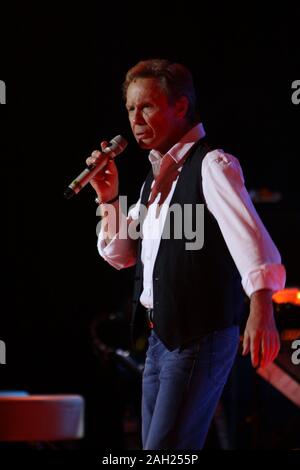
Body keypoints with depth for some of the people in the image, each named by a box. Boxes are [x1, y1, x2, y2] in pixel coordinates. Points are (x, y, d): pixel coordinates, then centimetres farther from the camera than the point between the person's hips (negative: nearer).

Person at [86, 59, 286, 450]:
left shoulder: (211, 165, -13)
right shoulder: (158, 173, 14)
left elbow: (246, 232, -29)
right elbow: (121, 254, 20)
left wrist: (261, 304, -44)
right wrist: (109, 199, 3)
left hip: (199, 339, -9)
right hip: (160, 336, 9)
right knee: (152, 446, 13)